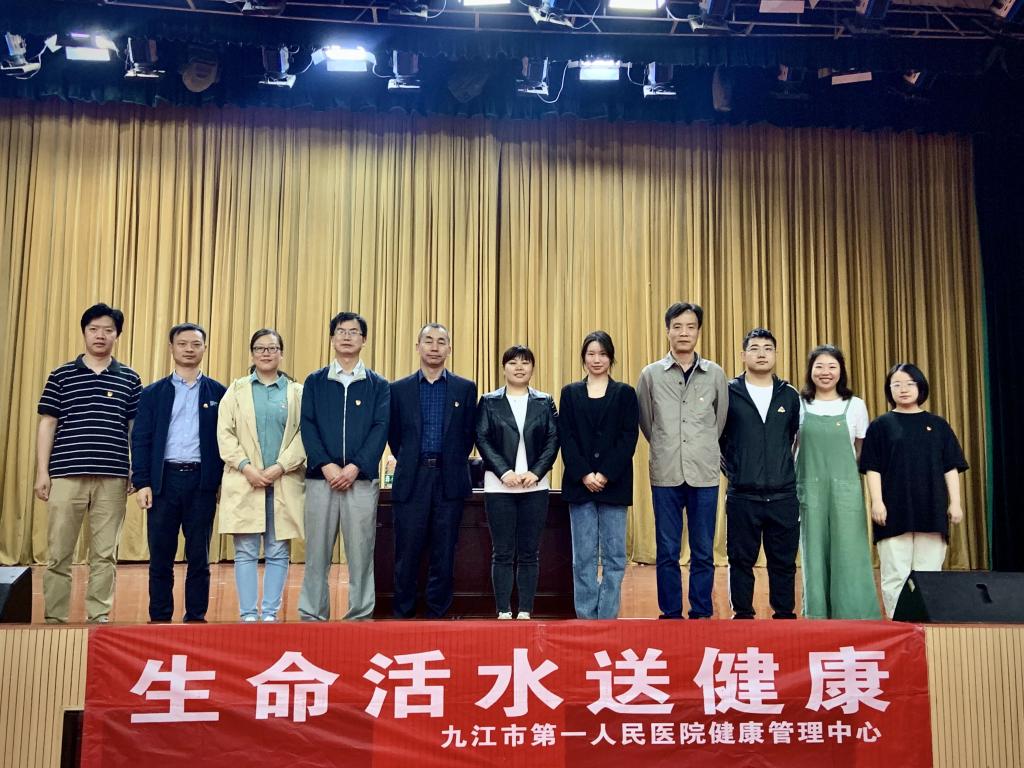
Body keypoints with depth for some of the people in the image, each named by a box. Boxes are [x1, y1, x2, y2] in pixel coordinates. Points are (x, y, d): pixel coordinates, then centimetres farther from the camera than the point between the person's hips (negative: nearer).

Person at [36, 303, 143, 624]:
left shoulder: (129, 379, 8)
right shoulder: (61, 376, 6)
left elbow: (136, 428, 9)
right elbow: (47, 424, 5)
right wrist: (42, 471, -1)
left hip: (113, 478, 1)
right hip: (66, 474, 0)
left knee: (105, 554, 5)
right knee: (58, 553, 3)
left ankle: (99, 616, 14)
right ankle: (54, 618, 13)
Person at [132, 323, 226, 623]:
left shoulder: (218, 393, 7)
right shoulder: (153, 393, 8)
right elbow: (141, 440, 3)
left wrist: (224, 482, -2)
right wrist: (141, 483, -6)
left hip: (202, 482, 0)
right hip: (164, 479, 0)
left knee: (199, 556, 4)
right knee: (161, 556, 5)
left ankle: (196, 617, 13)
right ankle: (159, 619, 15)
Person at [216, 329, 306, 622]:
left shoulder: (297, 392, 9)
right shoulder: (237, 389, 12)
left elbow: (304, 434, 0)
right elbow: (225, 433, 3)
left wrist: (280, 467, -12)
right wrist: (246, 467, -10)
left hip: (285, 483, 0)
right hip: (245, 481, 0)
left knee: (278, 553, 1)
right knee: (246, 552, 0)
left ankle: (270, 613, 8)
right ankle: (248, 614, 5)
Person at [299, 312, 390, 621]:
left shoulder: (378, 385, 9)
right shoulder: (314, 382, 11)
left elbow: (381, 428, 0)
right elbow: (307, 426, 2)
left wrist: (354, 467, -12)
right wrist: (326, 466, -12)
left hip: (362, 478, 0)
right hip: (321, 477, 1)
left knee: (361, 552, 1)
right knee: (317, 551, 3)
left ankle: (361, 613, 8)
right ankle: (312, 613, 10)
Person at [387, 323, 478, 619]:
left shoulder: (465, 389, 7)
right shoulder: (399, 389, 7)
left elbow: (469, 434, 9)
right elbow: (393, 435, 12)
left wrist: (453, 464, 8)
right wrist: (410, 463, 11)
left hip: (450, 481, 0)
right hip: (411, 480, 0)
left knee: (444, 555, 4)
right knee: (407, 553, 3)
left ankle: (437, 614, 13)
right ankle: (402, 614, 13)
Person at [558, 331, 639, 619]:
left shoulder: (625, 393, 6)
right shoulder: (570, 393, 9)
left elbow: (629, 438, -2)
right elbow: (566, 438, 2)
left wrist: (605, 475, -12)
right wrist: (584, 475, -10)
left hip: (614, 484, -1)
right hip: (579, 484, 1)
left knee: (613, 555, 1)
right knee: (583, 555, 3)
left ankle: (607, 616, 8)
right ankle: (585, 615, 11)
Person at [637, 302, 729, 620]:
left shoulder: (715, 374, 4)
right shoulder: (651, 374, 2)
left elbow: (721, 419, 15)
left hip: (704, 474, 1)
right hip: (665, 474, 0)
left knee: (703, 553, 6)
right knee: (667, 552, 5)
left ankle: (702, 615, 15)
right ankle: (670, 615, 14)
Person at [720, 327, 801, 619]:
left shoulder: (789, 395, 8)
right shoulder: (728, 393, 0)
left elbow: (796, 437, 19)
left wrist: (784, 468, 12)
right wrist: (731, 470, 4)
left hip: (783, 495, 2)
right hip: (742, 496, -2)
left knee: (784, 561, 7)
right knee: (741, 560, 4)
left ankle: (784, 616, 16)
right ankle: (743, 616, 14)